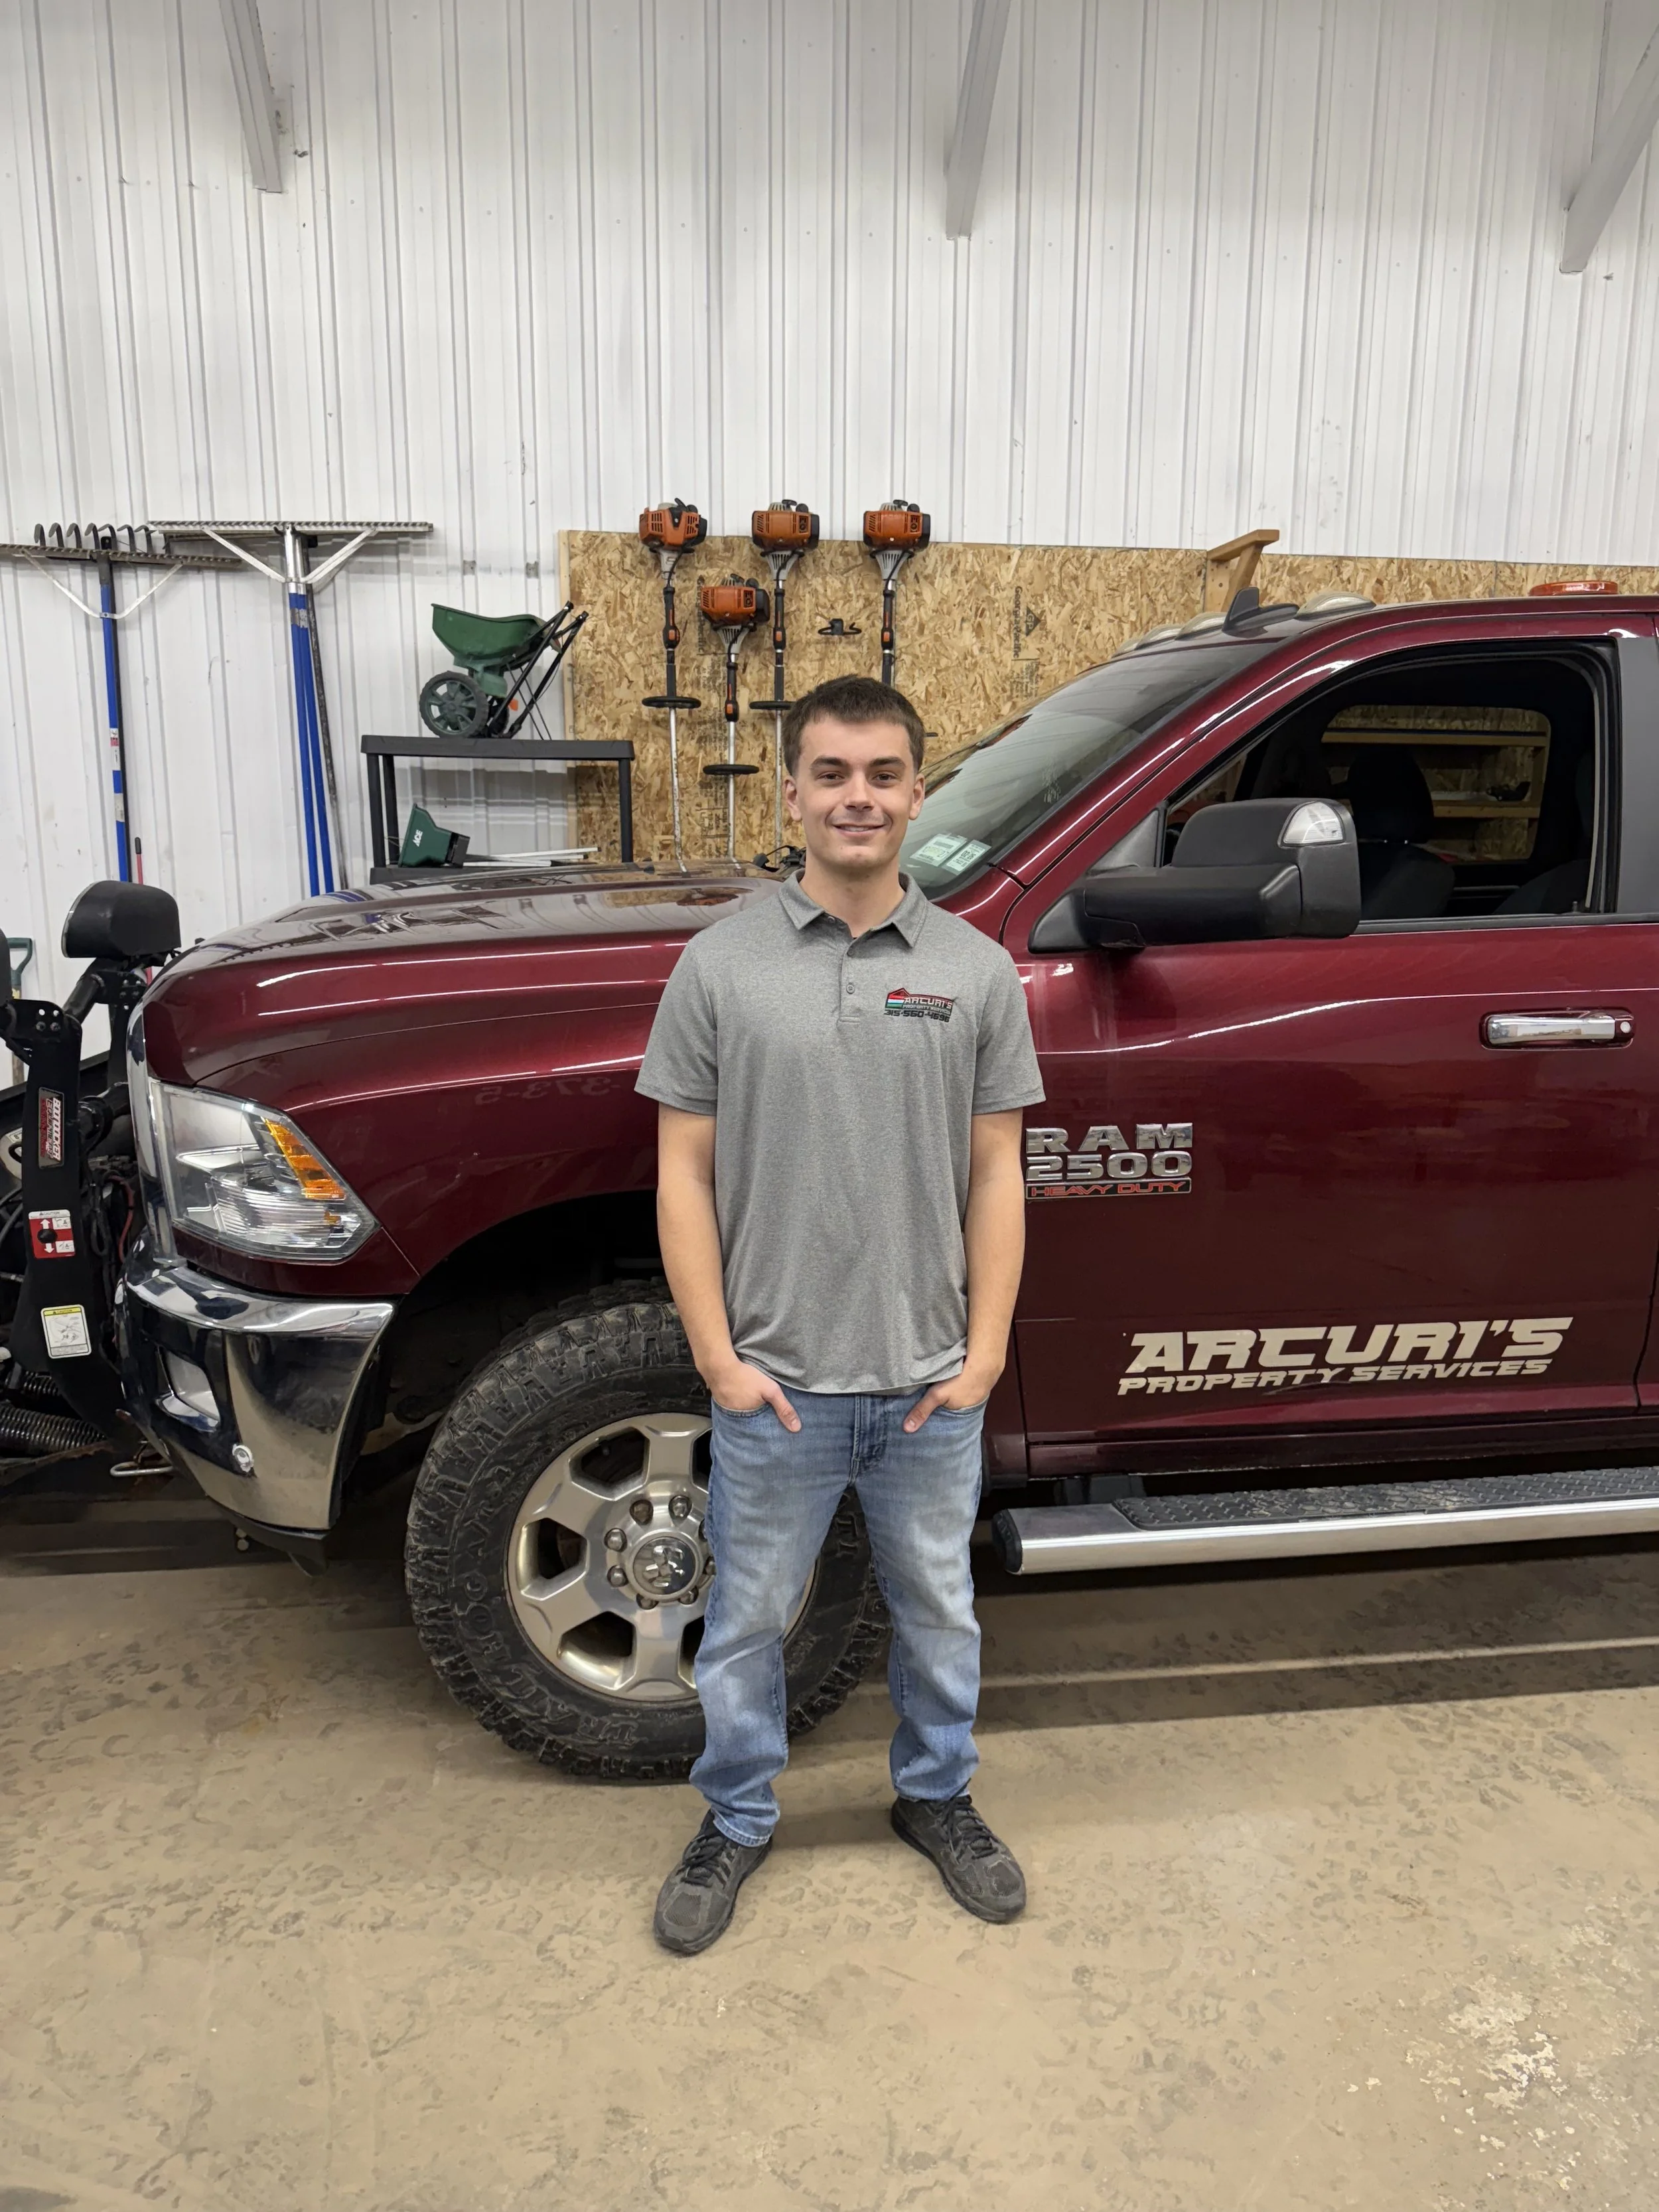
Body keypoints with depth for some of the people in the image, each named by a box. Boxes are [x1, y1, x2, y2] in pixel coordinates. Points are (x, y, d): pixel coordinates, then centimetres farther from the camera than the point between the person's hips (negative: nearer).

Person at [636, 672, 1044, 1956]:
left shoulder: (977, 971, 0)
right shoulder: (723, 966, -4)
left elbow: (995, 1177, 1)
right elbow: (685, 1172, -4)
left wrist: (984, 1353, -3)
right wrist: (720, 1357, -8)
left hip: (931, 1386, 2)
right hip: (776, 1384, -1)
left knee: (938, 1611, 20)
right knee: (750, 1618, 16)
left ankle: (939, 1797, 44)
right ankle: (738, 1820, 39)